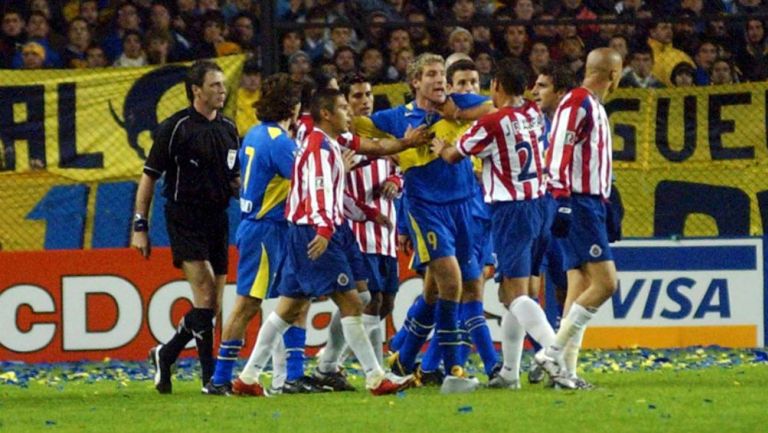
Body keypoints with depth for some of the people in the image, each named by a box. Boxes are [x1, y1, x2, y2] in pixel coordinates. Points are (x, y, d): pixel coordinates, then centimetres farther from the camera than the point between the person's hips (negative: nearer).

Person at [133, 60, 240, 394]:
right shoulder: (174, 128, -6)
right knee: (205, 295, -17)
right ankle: (211, 376, -11)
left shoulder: (228, 129, 12)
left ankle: (165, 355, 22)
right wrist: (140, 227, -6)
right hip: (185, 220, -6)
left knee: (210, 306, 5)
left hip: (218, 220, 7)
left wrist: (242, 186, -3)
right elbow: (149, 177, -3)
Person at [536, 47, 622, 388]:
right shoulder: (577, 102, -11)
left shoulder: (594, 106, 19)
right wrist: (562, 204, -24)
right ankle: (553, 353, -13)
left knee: (581, 288, 6)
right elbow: (558, 155, -18)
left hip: (591, 204, 10)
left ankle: (564, 369, 5)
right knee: (605, 282, -14)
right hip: (578, 205, -10)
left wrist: (607, 206, 24)